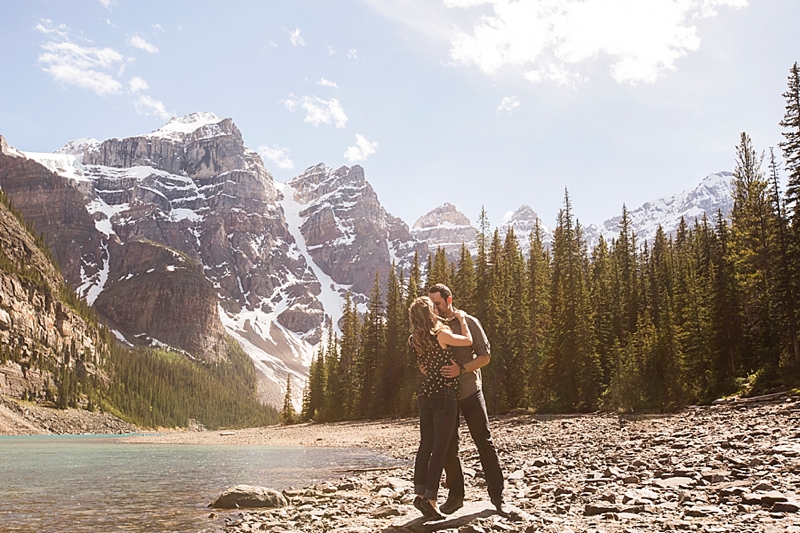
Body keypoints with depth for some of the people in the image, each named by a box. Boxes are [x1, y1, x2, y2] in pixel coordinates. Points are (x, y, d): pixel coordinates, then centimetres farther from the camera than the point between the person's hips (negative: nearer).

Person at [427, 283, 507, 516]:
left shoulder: (468, 323, -4)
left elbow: (484, 356, -7)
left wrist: (462, 370, -22)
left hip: (470, 392, -3)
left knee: (484, 442, -1)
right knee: (448, 447, 6)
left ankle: (497, 496, 6)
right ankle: (455, 495, 19)